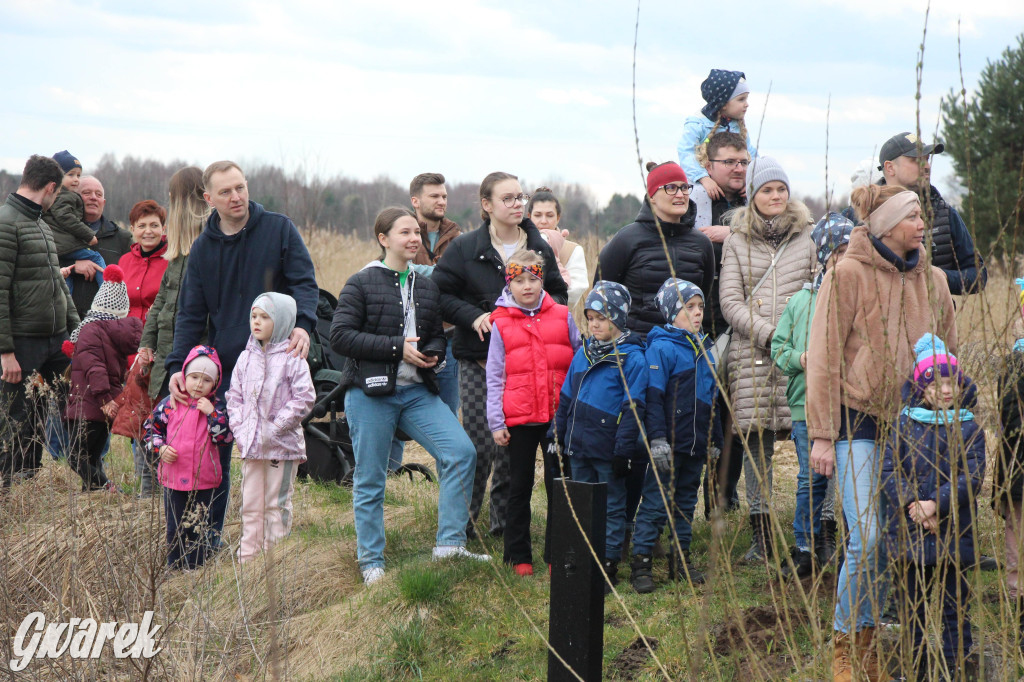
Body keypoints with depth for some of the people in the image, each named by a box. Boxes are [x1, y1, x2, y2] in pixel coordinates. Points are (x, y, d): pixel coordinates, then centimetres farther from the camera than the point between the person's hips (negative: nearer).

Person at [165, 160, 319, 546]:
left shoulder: (279, 230, 1)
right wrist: (177, 365, -6)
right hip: (222, 369, 2)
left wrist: (303, 324, -25)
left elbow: (305, 283, -4)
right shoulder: (203, 248, 8)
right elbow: (191, 314, 8)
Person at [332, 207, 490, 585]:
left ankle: (450, 542, -7)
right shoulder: (362, 284, -3)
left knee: (461, 451, -13)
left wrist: (432, 353, -2)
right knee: (370, 480, 1)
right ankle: (371, 562, 12)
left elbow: (437, 336, 23)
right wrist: (397, 347, -16)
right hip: (371, 393, -5)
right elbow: (341, 336, -11)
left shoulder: (426, 287, 16)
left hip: (417, 391, 5)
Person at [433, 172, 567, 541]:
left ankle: (504, 518, 20)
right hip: (478, 361, -3)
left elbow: (558, 293, 19)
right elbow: (439, 292, -1)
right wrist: (473, 316, -15)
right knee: (478, 445, -7)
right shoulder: (465, 248, -1)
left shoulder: (540, 249, 9)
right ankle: (462, 521, 8)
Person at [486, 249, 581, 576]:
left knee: (559, 485, 5)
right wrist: (496, 422, -2)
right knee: (520, 487, 9)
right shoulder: (501, 324, 0)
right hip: (519, 419, -1)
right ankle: (519, 557, 17)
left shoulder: (562, 316, 3)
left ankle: (557, 555, 14)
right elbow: (494, 376, 2)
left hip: (559, 414, 1)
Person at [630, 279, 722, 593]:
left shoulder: (703, 348, 13)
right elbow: (653, 398, -15)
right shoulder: (662, 347, -11)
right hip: (669, 443, -7)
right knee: (656, 501, -5)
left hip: (696, 444, 8)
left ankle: (681, 558, 24)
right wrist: (657, 438, -21)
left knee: (686, 501, 14)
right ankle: (640, 562, 0)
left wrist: (715, 439, 23)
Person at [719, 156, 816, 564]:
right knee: (756, 439, -2)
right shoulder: (737, 242, 11)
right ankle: (761, 532, 4)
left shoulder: (807, 236, 11)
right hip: (752, 351, 1)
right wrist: (768, 333, -9)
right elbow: (730, 301, 5)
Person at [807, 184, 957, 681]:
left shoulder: (933, 282, 9)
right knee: (868, 541, -12)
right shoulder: (848, 275, -6)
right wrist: (822, 435, -8)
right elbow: (824, 357, -6)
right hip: (858, 421, -5)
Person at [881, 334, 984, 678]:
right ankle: (916, 669, 20)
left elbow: (972, 477, -7)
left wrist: (937, 504, -18)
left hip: (953, 531, -1)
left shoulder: (968, 429, 1)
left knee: (954, 604, 5)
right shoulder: (905, 424, 3)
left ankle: (956, 667, 14)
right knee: (913, 604, 9)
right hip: (909, 532, 1)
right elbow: (889, 469, -2)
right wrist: (911, 505, -16)